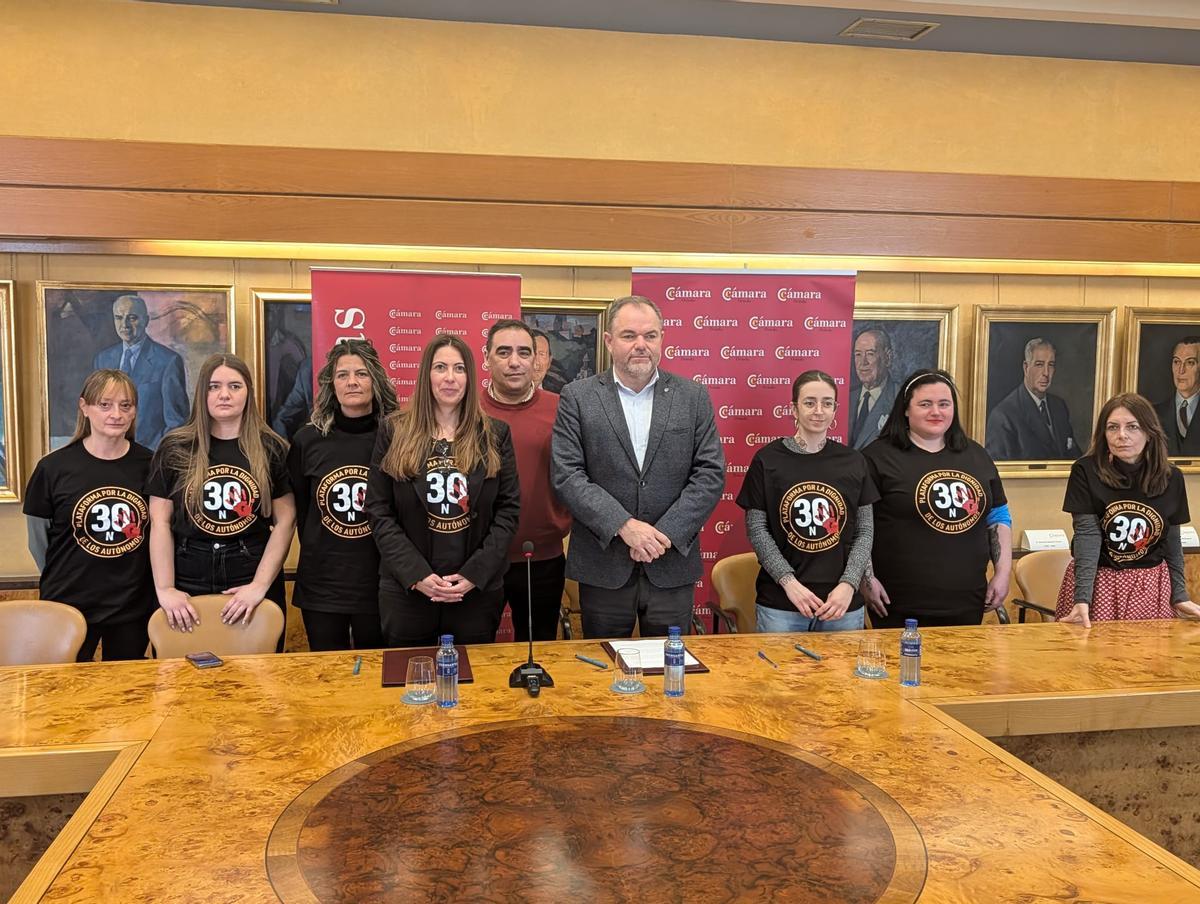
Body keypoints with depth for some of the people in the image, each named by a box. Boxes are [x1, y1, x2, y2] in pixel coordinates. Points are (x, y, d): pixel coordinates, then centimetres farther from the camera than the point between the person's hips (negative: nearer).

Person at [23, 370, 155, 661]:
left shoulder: (149, 465, -3)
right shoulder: (54, 467, -7)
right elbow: (38, 540, 3)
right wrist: (67, 579, 8)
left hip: (134, 605, 1)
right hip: (69, 604, -1)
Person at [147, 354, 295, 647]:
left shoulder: (271, 449, 1)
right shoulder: (175, 449, 2)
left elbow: (285, 521, -2)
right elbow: (160, 523, 1)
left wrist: (260, 585, -10)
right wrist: (165, 589, -6)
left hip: (254, 586, 0)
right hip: (188, 588, 0)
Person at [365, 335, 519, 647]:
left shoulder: (495, 435, 4)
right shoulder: (394, 431, 2)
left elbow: (508, 508, 1)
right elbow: (379, 511, -1)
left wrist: (475, 574, -10)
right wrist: (416, 575, -12)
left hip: (478, 591, 1)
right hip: (407, 589, 0)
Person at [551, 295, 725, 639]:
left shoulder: (693, 397, 4)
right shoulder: (577, 398, 0)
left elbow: (711, 473, -1)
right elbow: (565, 475, -7)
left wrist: (666, 532, -12)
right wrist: (623, 526, -17)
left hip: (673, 565, 1)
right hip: (603, 568, -1)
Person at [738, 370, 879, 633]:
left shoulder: (853, 462, 5)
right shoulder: (768, 460, -2)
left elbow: (865, 532, 6)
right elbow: (756, 529, -2)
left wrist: (849, 584, -7)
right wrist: (788, 581, -11)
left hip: (843, 603, 2)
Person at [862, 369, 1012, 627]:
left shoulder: (976, 455, 12)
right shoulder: (879, 456, -5)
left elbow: (998, 517, 18)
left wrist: (1003, 573, 11)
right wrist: (866, 579, -12)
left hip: (967, 603, 5)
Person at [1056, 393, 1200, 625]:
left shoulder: (1171, 478, 0)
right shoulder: (1086, 472, -11)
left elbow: (1172, 542, 9)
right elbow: (1086, 536, -15)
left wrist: (1180, 595, 8)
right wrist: (1082, 598, -22)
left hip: (1150, 587, 3)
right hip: (1098, 582, -3)